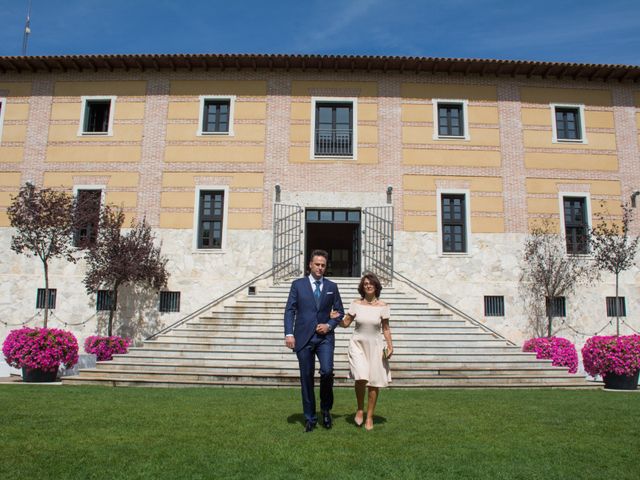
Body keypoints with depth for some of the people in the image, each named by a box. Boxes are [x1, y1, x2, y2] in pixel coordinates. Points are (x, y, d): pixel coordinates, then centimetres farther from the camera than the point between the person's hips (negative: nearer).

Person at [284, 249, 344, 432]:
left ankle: (326, 409, 9)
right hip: (303, 337, 0)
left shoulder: (332, 286, 10)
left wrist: (330, 325, -4)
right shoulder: (298, 284, 5)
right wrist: (289, 334, -10)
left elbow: (340, 311, 14)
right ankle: (310, 418, 17)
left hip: (325, 337, 0)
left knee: (327, 371, -17)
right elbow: (290, 310, 1)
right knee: (306, 378, 4)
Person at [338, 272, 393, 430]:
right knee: (361, 378, -19)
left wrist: (390, 346, -5)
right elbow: (346, 323, 8)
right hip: (358, 344, 0)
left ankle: (369, 417, 18)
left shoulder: (382, 306, -2)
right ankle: (360, 409, 7)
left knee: (374, 383, 3)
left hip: (375, 346, 1)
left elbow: (386, 329, 4)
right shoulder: (356, 304, 0)